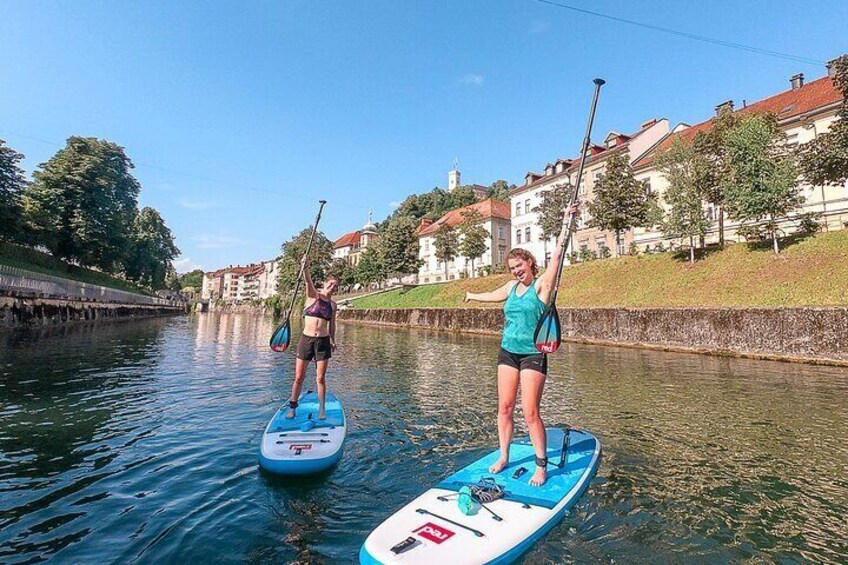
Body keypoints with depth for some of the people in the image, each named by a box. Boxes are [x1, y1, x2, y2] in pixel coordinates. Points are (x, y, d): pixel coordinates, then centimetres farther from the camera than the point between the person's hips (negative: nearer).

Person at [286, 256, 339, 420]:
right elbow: (308, 281, -22)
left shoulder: (333, 304, 7)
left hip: (323, 342, 2)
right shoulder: (313, 295, -2)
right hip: (306, 339, -2)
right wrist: (306, 268, -40)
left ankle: (322, 409, 18)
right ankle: (292, 407, 23)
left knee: (321, 378, 5)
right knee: (299, 378, 6)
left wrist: (332, 341, 20)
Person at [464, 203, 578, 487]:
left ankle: (541, 466, 11)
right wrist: (473, 296, 49)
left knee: (530, 413, -6)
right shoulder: (512, 286, 11)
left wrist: (567, 221, -23)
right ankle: (504, 457, 24)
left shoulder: (542, 284, -6)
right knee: (504, 408, 8)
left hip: (533, 354, -5)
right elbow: (494, 295, 32)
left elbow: (558, 254, -17)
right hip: (508, 351, 6)